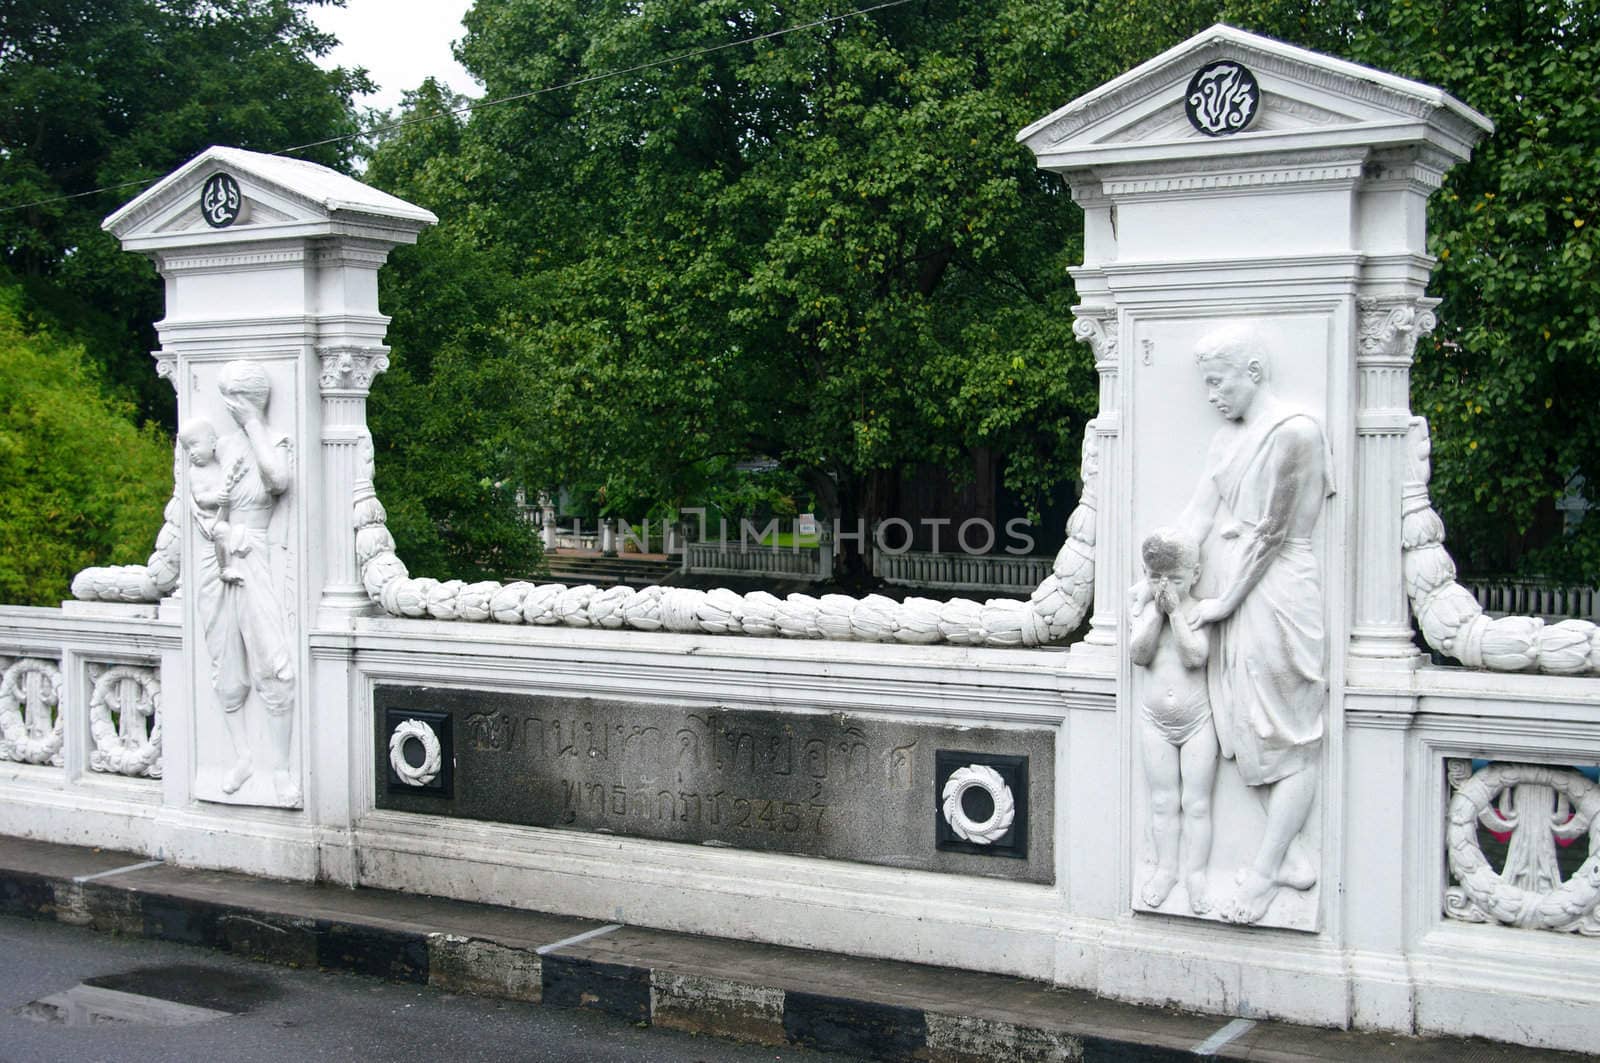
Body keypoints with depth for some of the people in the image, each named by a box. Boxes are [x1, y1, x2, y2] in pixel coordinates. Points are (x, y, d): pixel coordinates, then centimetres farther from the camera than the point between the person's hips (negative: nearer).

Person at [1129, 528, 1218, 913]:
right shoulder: (1144, 608, -4)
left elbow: (1195, 655, -25)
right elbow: (1139, 653, -16)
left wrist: (1175, 609, -24)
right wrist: (1155, 607, -20)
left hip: (1197, 721, -2)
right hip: (1155, 722, 3)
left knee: (1196, 803, 5)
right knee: (1163, 801, 12)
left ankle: (1195, 872, 15)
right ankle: (1165, 867, 22)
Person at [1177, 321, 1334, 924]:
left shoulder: (1294, 432, -13)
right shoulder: (1228, 437, 13)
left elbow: (1269, 531, -14)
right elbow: (1198, 514, 9)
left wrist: (1225, 601, -12)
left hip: (1275, 598, -9)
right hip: (1231, 606, 9)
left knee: (1290, 739, 1)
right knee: (1248, 736, 11)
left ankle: (1266, 872, 3)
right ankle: (1293, 858, 21)